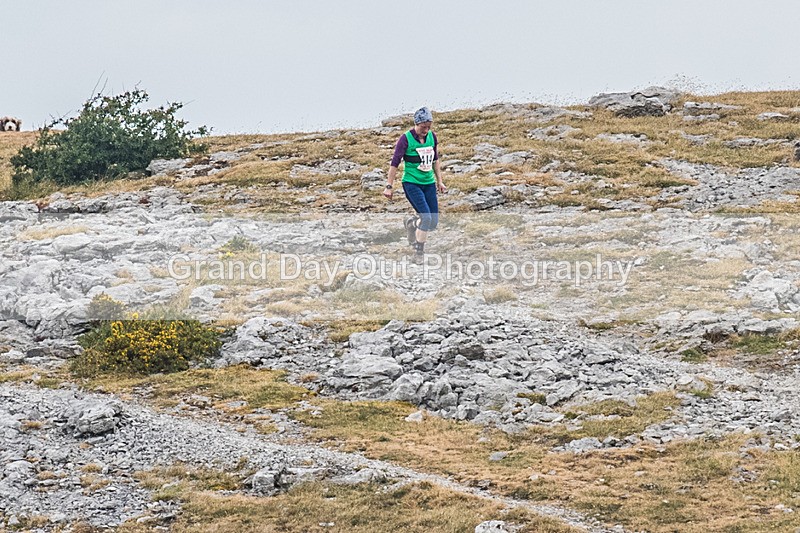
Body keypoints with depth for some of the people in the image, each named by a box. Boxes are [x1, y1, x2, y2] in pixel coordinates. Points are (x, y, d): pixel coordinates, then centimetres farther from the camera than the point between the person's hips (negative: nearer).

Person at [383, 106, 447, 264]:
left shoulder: (432, 136, 3)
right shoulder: (406, 139, -13)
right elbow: (395, 163, -9)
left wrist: (439, 181, 16)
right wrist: (389, 186, -9)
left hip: (429, 183, 6)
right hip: (411, 184, -6)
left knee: (433, 223, 3)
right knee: (426, 218, -19)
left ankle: (411, 223, 35)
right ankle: (419, 251, -2)